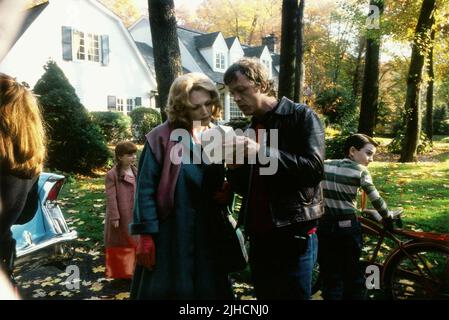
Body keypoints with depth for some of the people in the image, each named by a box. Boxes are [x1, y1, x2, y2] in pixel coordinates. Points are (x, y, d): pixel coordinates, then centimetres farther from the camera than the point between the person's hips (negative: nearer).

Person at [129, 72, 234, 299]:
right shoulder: (162, 137, -11)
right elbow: (146, 189, -12)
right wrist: (146, 235, -14)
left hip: (208, 234, 5)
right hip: (169, 236, -5)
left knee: (209, 290, 17)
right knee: (167, 291, 10)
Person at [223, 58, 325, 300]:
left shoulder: (301, 116, -4)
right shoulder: (249, 130, 14)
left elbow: (314, 169, -17)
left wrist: (262, 152, -24)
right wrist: (234, 168, -5)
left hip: (293, 235, -6)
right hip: (258, 236, 6)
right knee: (264, 295, 14)